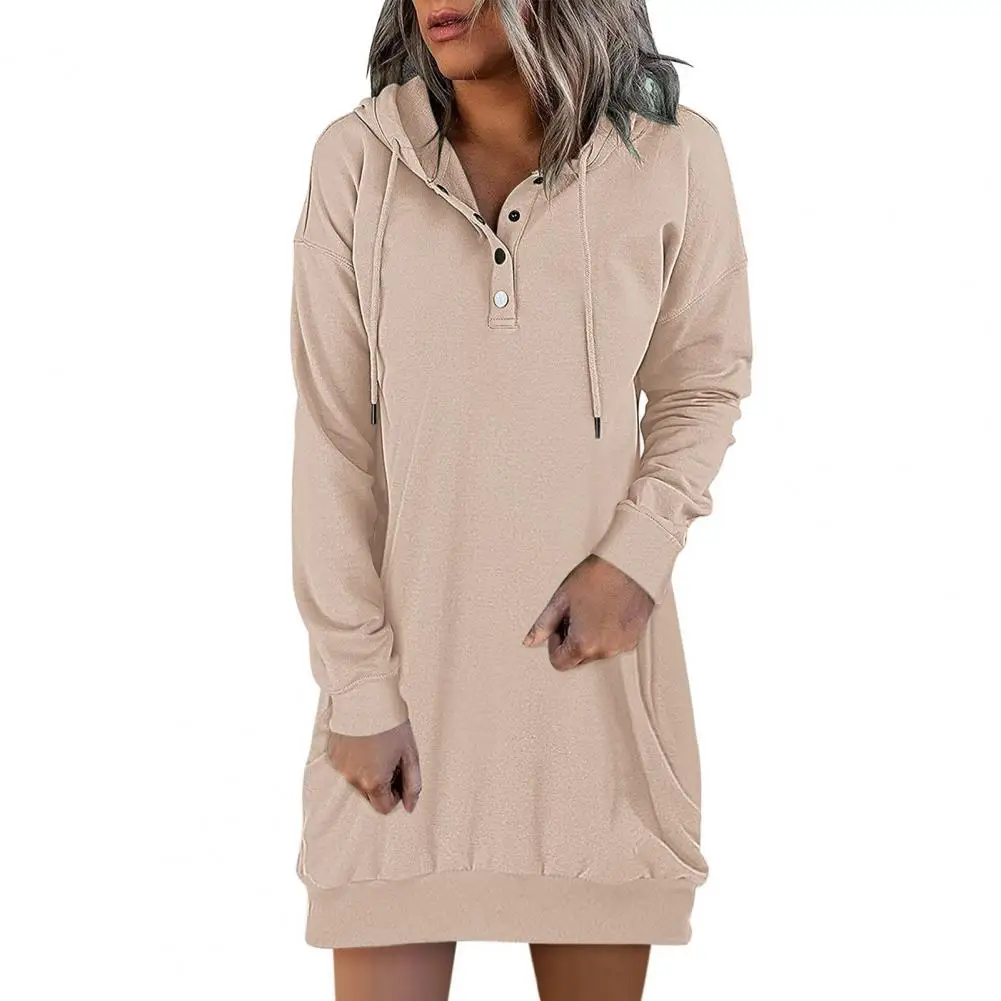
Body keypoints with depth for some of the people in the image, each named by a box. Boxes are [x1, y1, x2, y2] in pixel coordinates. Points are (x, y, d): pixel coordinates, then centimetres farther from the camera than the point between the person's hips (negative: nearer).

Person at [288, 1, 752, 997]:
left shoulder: (673, 157, -5)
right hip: (407, 657, 0)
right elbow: (331, 439, -4)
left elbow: (703, 387, 7)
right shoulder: (356, 159, -5)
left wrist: (637, 555, -9)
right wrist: (359, 687, -6)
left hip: (588, 655, 1)